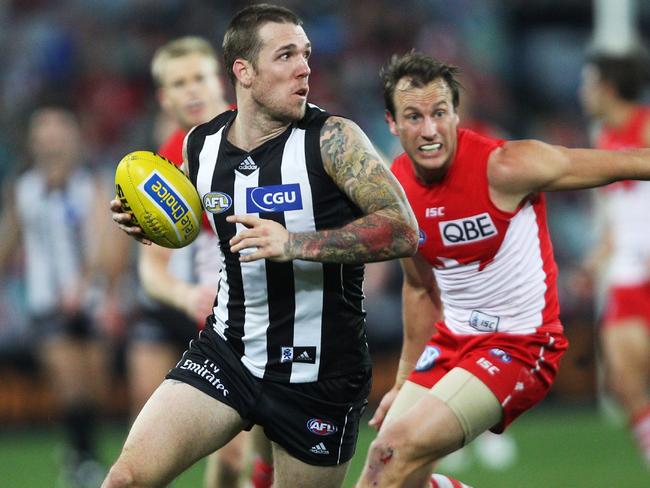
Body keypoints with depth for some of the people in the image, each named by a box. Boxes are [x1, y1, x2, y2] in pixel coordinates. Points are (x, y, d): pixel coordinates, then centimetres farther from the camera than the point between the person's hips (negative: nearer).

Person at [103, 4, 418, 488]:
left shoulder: (331, 139, -13)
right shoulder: (201, 146, 2)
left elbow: (403, 231, -22)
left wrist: (295, 244, -31)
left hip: (318, 371, -3)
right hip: (226, 352, 4)